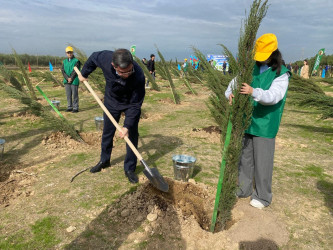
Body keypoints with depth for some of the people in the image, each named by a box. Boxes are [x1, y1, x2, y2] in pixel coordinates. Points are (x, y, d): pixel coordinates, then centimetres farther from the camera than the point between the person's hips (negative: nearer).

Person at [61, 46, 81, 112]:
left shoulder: (76, 61, -3)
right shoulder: (64, 61, 13)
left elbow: (75, 71, -10)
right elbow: (63, 70, 4)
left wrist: (71, 78, -14)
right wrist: (67, 78, -10)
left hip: (74, 81, -5)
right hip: (66, 81, 5)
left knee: (75, 95, -2)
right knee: (68, 95, 10)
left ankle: (75, 108, 4)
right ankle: (69, 107, 19)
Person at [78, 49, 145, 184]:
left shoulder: (138, 75, -38)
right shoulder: (105, 57, -32)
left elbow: (136, 104, -29)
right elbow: (93, 58, -5)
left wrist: (127, 126, -30)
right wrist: (83, 74, 10)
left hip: (131, 103, -3)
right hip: (112, 101, 3)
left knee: (132, 135, -6)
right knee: (107, 133, 13)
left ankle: (130, 169, 9)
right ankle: (104, 161, 34)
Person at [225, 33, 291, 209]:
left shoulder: (281, 74, -9)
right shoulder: (252, 68, 8)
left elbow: (274, 96, -23)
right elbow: (236, 81, 9)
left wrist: (253, 91, -41)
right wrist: (230, 92, -14)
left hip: (265, 125, -6)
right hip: (246, 122, 6)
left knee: (262, 162, 2)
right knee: (244, 157, 16)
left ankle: (263, 196, 20)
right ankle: (244, 189, 33)